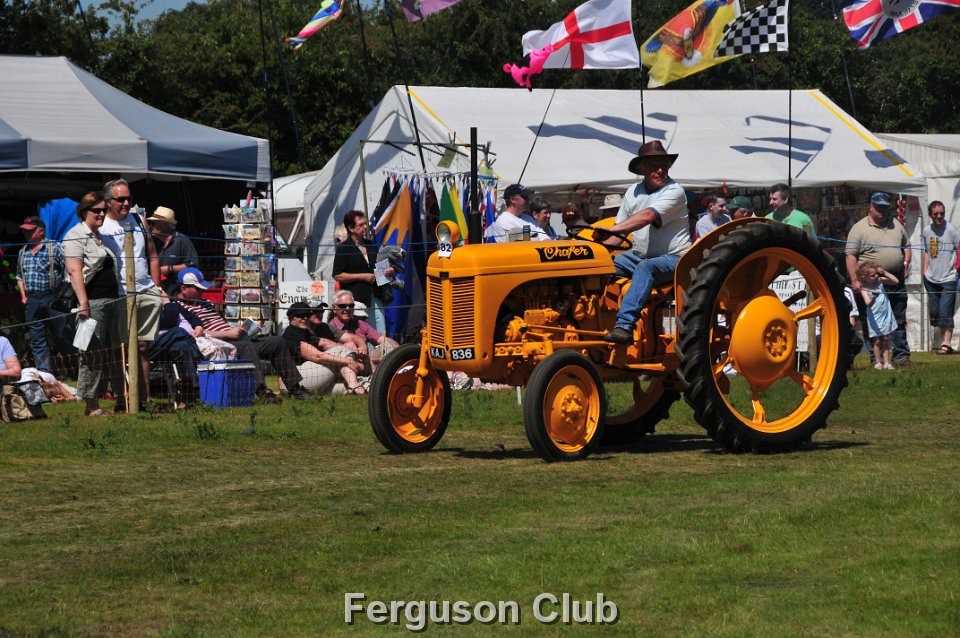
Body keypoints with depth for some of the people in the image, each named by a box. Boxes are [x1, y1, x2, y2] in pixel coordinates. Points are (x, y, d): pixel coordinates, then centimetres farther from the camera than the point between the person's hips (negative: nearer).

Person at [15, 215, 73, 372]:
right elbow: (19, 276, 22)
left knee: (61, 335, -1)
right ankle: (43, 372, 8)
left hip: (53, 299, -5)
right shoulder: (23, 252, 15)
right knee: (37, 340, 4)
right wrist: (23, 295, 10)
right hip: (32, 301, 5)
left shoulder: (54, 248, -3)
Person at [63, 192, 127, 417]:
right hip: (93, 302, -8)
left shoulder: (103, 236, 20)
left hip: (114, 300, 8)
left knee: (117, 352, 9)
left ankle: (121, 400, 15)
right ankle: (92, 405, -2)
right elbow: (74, 270, -15)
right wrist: (83, 303, -23)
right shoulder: (75, 236, -6)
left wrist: (121, 297, 22)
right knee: (93, 354, -6)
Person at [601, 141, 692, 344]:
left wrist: (610, 230, -34)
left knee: (646, 267, -38)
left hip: (672, 257, -7)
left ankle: (625, 326, -50)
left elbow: (647, 217, -26)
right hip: (639, 255, 7)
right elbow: (620, 232, 12)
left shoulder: (674, 192, -11)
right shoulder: (634, 192, 10)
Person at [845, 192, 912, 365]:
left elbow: (906, 246, 25)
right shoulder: (859, 228, -4)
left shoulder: (896, 225, 14)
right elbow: (850, 255, -9)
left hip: (896, 281, 5)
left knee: (899, 321, 8)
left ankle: (901, 356, 14)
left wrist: (906, 263, 7)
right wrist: (854, 280, -16)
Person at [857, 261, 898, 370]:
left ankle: (886, 362, 11)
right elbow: (868, 303, -28)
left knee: (885, 340, 7)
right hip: (874, 319, -4)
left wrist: (884, 273, -7)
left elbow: (895, 281, 4)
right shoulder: (864, 289, -15)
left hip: (886, 316, 4)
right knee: (877, 341, -1)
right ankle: (878, 362, 10)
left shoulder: (880, 280, 0)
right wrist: (874, 297, -48)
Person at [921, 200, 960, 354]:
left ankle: (947, 343, -7)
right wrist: (924, 272, 13)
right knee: (934, 313, 10)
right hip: (931, 278, 6)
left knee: (945, 313, -11)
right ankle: (943, 341, 20)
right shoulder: (926, 231, 7)